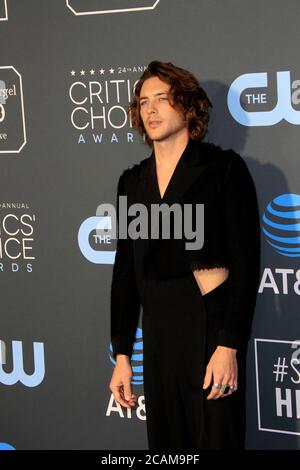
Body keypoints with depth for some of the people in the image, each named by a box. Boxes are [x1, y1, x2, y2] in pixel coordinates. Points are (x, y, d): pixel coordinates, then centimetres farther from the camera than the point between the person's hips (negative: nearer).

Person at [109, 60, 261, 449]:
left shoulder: (224, 168, -4)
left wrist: (229, 345, -16)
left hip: (211, 329, -5)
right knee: (166, 443, 12)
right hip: (158, 334, 5)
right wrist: (121, 354, 8)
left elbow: (245, 260, -9)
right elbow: (126, 269, 12)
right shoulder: (133, 181, 11)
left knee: (217, 438, 1)